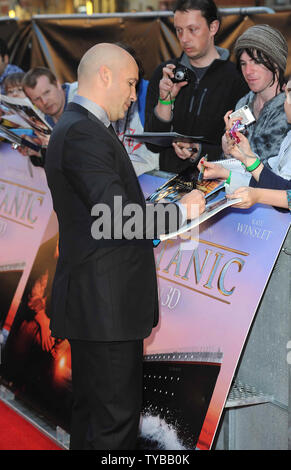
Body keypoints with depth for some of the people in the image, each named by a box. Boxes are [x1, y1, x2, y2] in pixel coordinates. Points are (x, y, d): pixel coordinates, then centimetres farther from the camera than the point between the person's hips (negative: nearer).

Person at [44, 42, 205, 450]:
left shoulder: (77, 127, 16)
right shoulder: (82, 133, -17)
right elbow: (118, 215, -23)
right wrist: (181, 209, -12)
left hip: (94, 301, 11)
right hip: (105, 304, -11)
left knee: (92, 412, 19)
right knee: (116, 418, -4)